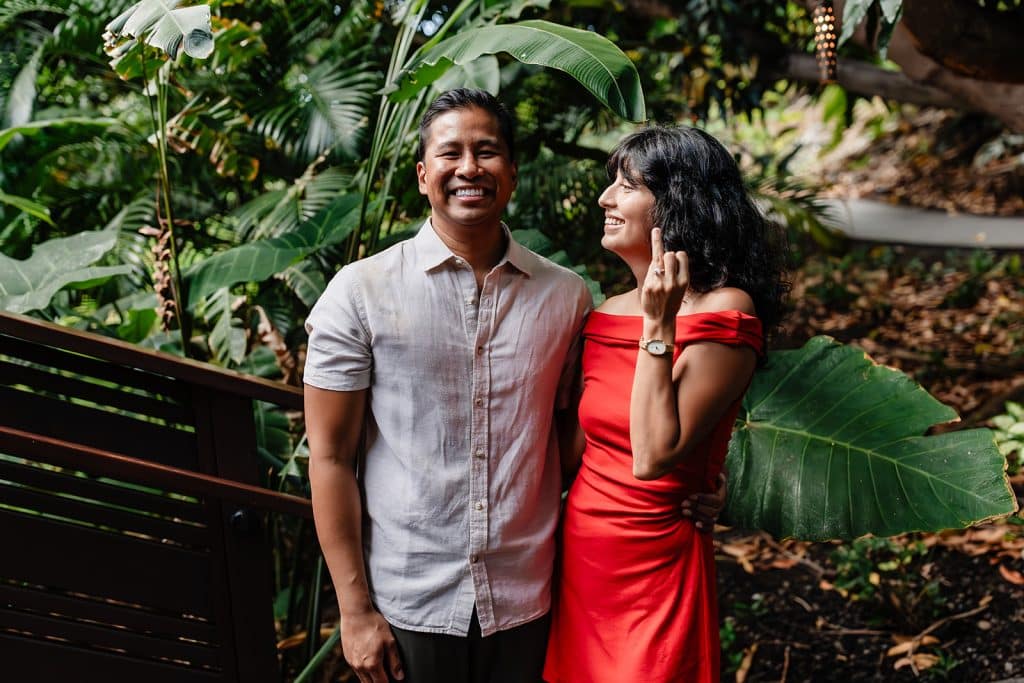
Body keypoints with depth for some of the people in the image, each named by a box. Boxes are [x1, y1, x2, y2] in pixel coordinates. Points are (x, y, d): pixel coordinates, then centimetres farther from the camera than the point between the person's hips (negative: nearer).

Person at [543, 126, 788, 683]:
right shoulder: (604, 317, 5)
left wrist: (658, 327, -21)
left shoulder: (723, 314, -14)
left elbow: (654, 457, -22)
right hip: (579, 556, 6)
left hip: (654, 567, -6)